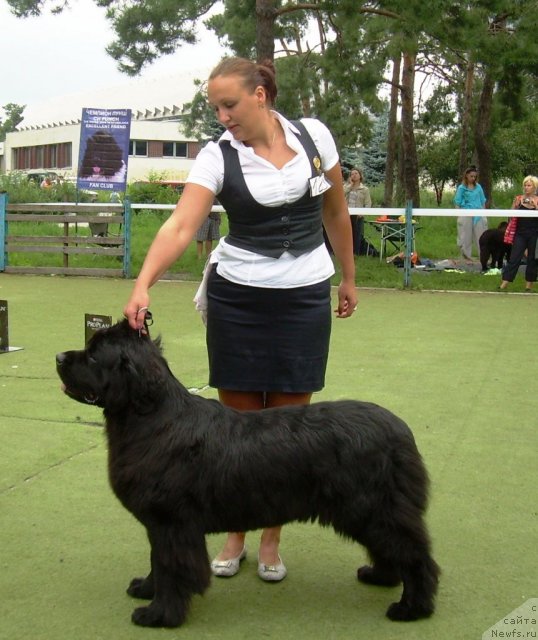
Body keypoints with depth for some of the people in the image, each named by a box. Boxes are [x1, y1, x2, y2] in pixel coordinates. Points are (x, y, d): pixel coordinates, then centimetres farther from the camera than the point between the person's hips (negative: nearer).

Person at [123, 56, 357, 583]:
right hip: (237, 297, -1)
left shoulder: (314, 136, -2)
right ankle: (235, 536, 24)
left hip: (305, 297, 1)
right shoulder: (217, 157, -8)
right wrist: (143, 285, -36)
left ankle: (271, 541, 22)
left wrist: (348, 277, 15)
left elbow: (336, 211, 11)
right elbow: (181, 226, -22)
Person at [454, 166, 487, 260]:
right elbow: (457, 203, 1)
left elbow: (483, 202, 15)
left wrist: (484, 215, 11)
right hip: (466, 215, -3)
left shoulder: (478, 187, 10)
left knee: (481, 237, 2)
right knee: (466, 238, 1)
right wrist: (459, 217, -6)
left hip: (478, 215, 3)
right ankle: (467, 257, 7)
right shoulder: (462, 188, 3)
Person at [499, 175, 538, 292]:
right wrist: (515, 206, -12)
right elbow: (512, 216, 4)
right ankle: (504, 284, -2)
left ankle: (529, 285, 15)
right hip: (520, 233, 0)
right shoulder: (519, 199, 5)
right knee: (514, 258, -3)